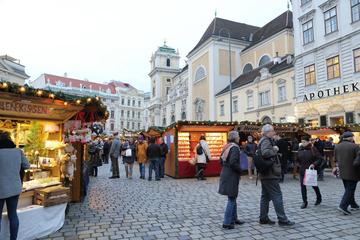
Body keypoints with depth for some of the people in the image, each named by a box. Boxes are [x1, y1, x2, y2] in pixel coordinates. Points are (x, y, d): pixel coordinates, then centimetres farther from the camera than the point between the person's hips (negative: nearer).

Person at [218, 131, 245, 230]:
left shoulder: (227, 147, 11)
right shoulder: (235, 147, -16)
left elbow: (222, 161, 15)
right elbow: (233, 162, -26)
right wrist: (240, 170, -11)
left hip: (225, 174, 9)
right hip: (231, 176, -9)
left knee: (232, 198, 20)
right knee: (231, 199, 0)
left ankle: (234, 218, 31)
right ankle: (226, 223, 5)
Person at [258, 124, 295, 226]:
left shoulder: (265, 140, 17)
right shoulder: (266, 141, -14)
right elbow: (265, 152, -33)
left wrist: (274, 149, 6)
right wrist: (275, 149, -17)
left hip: (265, 174, 10)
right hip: (270, 174, -10)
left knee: (265, 196, 13)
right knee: (277, 195, -3)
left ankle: (263, 218, 20)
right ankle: (282, 219, 5)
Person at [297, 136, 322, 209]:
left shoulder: (313, 149, -9)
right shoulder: (300, 149, 4)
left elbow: (319, 159, -10)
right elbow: (298, 159, 16)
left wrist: (314, 164, -22)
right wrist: (301, 164, 3)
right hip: (302, 171, 4)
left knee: (314, 185, 12)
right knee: (303, 185, 1)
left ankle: (319, 198, 39)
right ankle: (304, 202, 10)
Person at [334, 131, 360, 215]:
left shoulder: (337, 146, 5)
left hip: (342, 172, 6)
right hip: (352, 173, -6)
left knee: (349, 189, 20)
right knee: (350, 190, 0)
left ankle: (353, 204, 31)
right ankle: (343, 206, -6)